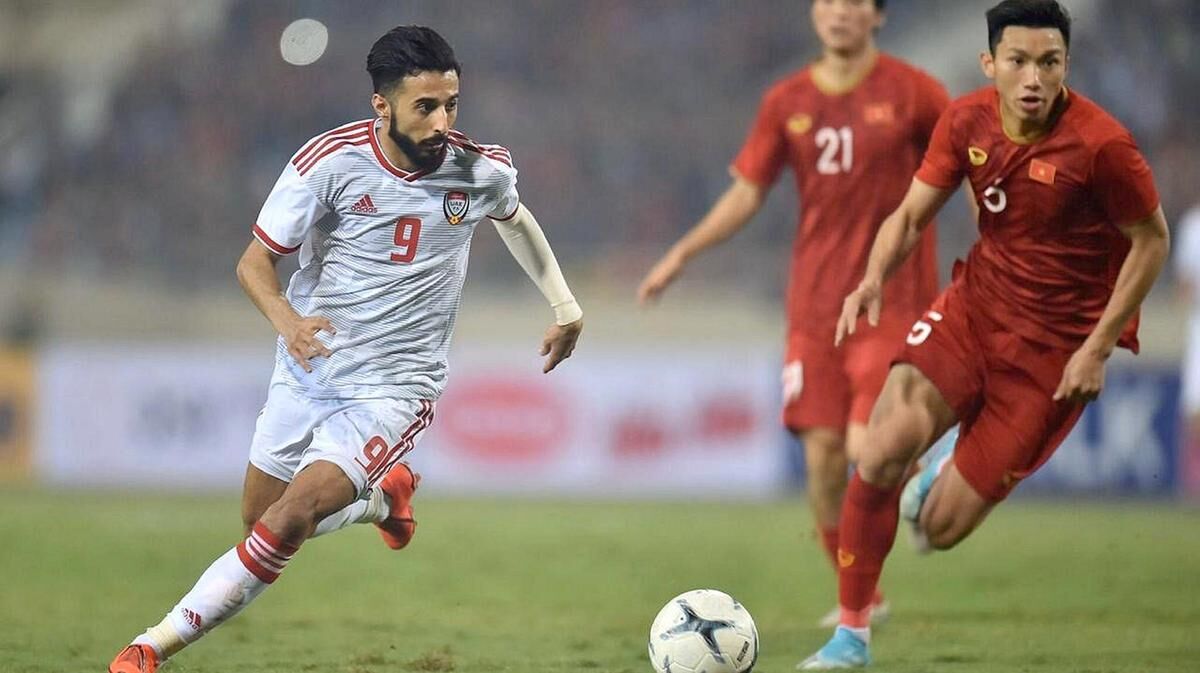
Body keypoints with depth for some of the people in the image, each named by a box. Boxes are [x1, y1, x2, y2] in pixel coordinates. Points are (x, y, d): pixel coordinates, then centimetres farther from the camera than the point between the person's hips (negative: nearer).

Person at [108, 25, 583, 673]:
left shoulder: (482, 171, -8)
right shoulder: (330, 160, -15)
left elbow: (513, 217, 18)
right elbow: (254, 261, -9)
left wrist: (565, 306, 18)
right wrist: (286, 319, -30)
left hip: (392, 388, -2)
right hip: (305, 374, 2)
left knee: (287, 521, -20)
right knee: (259, 522, 17)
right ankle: (385, 496, 43)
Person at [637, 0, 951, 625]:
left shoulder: (911, 92, -3)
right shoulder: (787, 102, 7)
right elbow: (746, 193, 13)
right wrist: (682, 253, 4)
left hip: (891, 300, -3)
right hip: (814, 307, 4)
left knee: (869, 449, -18)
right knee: (821, 454, -1)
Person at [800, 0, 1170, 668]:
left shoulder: (1101, 144, -21)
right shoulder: (967, 121, -6)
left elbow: (1152, 241, -9)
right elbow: (911, 216, 2)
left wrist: (1097, 349, -13)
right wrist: (875, 279, -19)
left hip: (1057, 342, -4)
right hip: (976, 304, 4)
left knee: (941, 527, -5)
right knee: (887, 447, -22)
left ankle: (956, 475, 35)